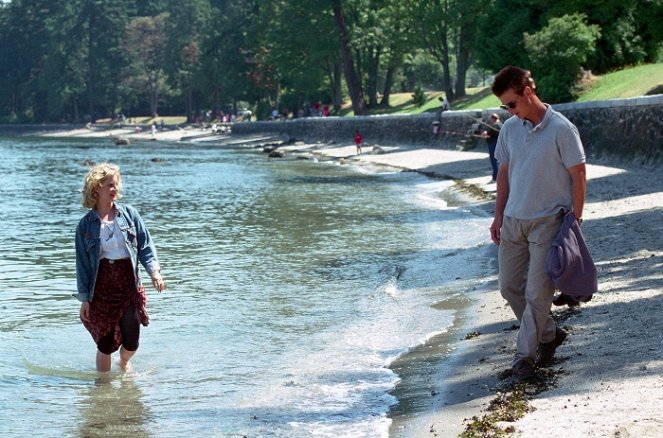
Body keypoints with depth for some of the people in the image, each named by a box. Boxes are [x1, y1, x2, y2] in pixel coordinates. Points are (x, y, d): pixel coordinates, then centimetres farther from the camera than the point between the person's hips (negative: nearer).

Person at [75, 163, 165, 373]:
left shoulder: (129, 214, 3)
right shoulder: (86, 225, 0)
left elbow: (145, 245, 2)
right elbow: (82, 263, 3)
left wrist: (154, 270, -15)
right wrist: (84, 298, 1)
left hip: (129, 284, 1)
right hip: (102, 289, -1)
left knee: (131, 343, 4)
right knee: (106, 343, 1)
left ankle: (124, 363, 38)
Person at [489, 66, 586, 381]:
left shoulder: (561, 129, -12)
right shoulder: (509, 129, 5)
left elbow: (578, 176, -9)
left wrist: (575, 222, -10)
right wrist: (498, 216, 10)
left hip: (547, 222, -6)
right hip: (513, 221, 6)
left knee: (537, 293, -5)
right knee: (509, 287, 11)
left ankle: (525, 355, 5)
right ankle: (549, 334, 28)